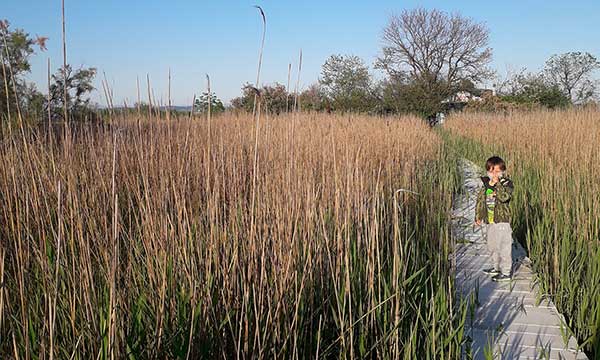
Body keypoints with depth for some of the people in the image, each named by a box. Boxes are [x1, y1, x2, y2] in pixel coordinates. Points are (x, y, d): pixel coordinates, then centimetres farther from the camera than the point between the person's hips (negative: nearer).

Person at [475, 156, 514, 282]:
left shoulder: (507, 183, -9)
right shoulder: (486, 184, 8)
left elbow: (504, 197, -29)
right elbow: (480, 200, 14)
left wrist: (497, 183, -28)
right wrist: (478, 216, 11)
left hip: (502, 220, -7)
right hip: (490, 221, 7)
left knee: (504, 247, -4)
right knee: (492, 246, 19)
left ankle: (506, 272, 5)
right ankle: (497, 267, 36)